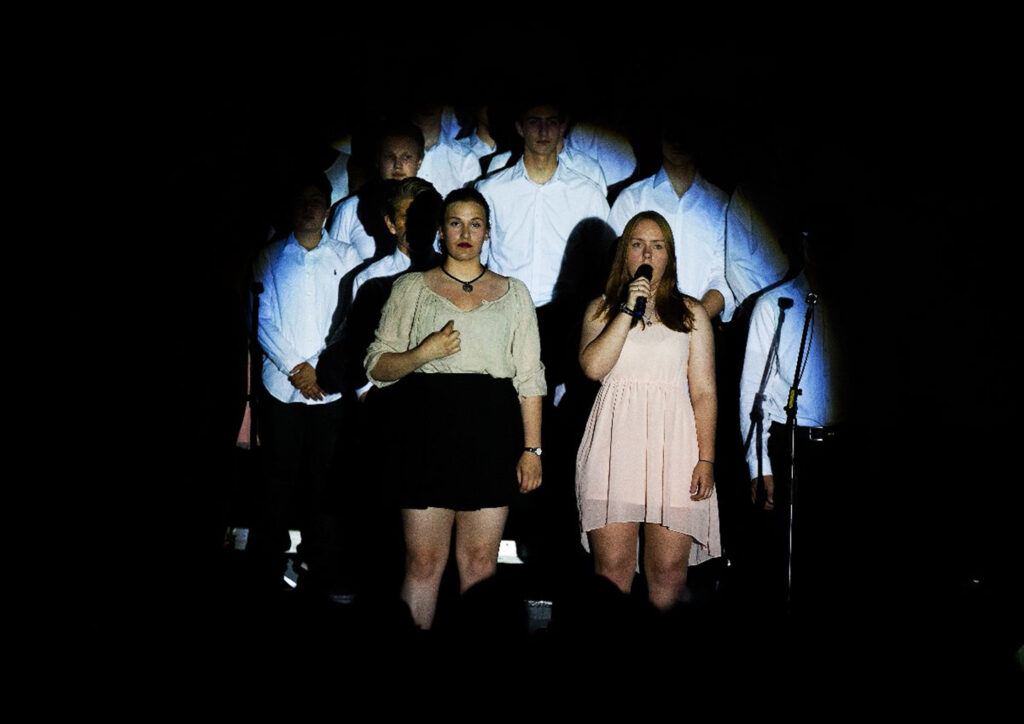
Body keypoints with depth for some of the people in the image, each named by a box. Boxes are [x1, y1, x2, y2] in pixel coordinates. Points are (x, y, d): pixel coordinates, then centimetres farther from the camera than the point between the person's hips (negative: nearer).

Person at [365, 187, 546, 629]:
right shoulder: (412, 288, 11)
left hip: (492, 434, 1)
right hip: (428, 431, -1)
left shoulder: (513, 293, 14)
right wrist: (423, 353, -12)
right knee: (424, 561, -2)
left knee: (481, 560, 2)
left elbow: (529, 376, 10)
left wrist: (532, 448, 2)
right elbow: (377, 366, 7)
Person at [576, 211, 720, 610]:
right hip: (615, 441, 0)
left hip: (672, 442, 0)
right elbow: (593, 366, -4)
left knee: (669, 571, -4)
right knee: (612, 566, -4)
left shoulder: (691, 313, 14)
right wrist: (628, 310, -5)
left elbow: (703, 391, 8)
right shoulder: (602, 308, 15)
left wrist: (706, 459, -1)